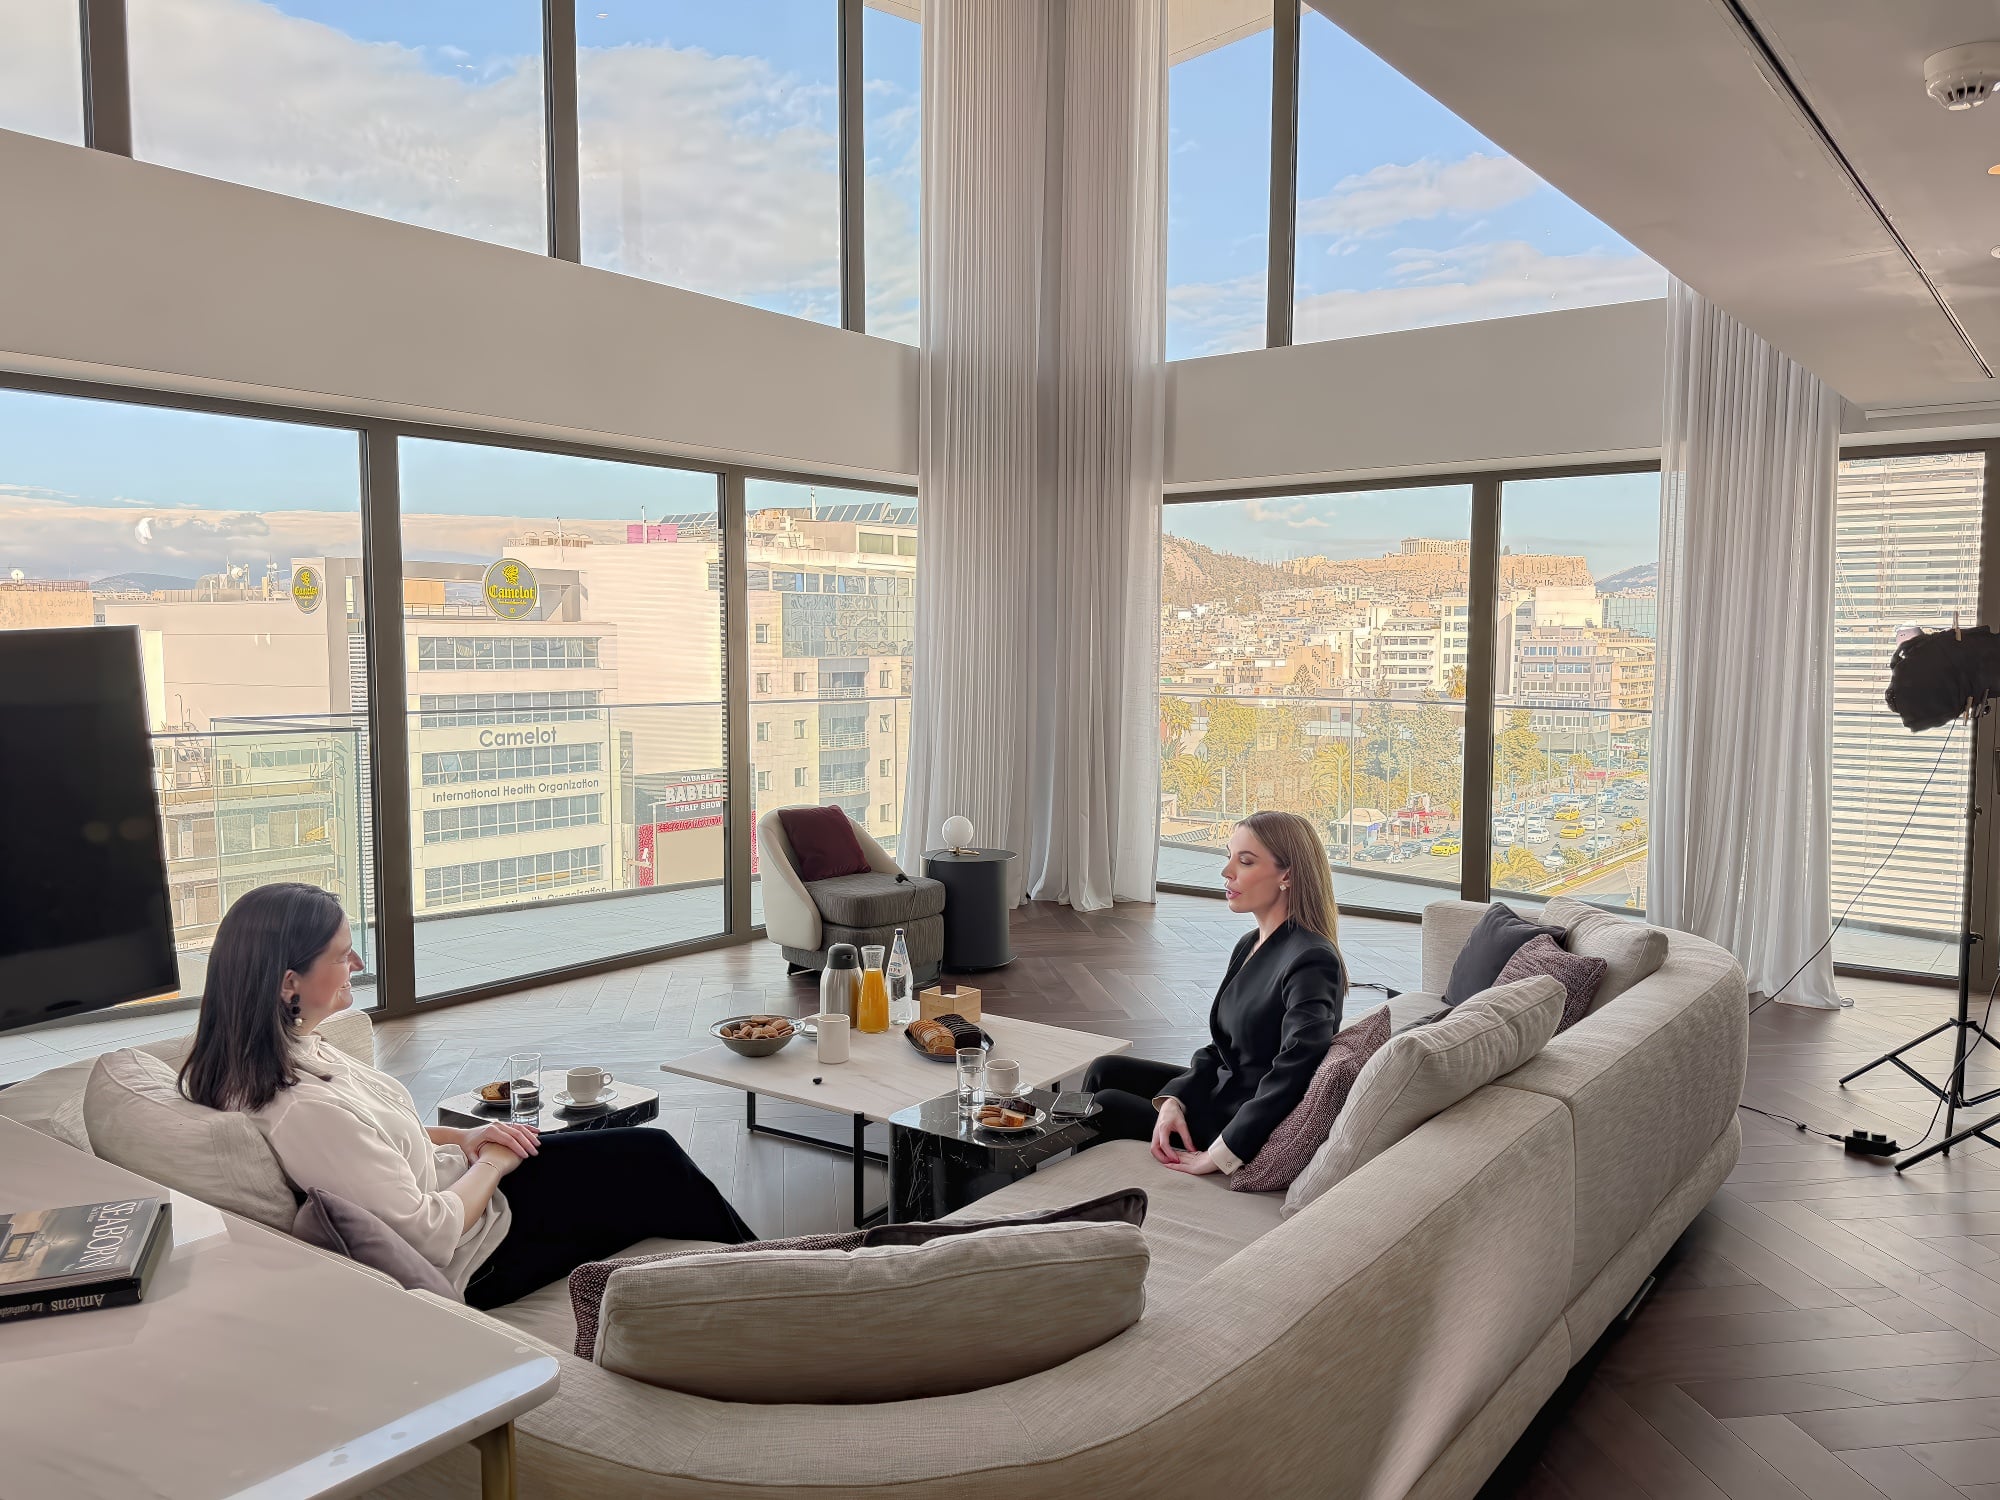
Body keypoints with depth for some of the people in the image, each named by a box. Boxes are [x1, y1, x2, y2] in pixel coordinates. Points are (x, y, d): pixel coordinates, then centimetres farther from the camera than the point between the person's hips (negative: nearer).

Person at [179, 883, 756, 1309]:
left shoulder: (294, 1049, -5)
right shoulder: (304, 1110, -35)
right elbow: (430, 1233, -29)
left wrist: (462, 1137, 1)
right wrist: (490, 1164, -12)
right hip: (475, 1259, -9)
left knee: (653, 1148, 11)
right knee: (654, 1171, 3)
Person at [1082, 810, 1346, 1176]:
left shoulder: (1310, 962, -26)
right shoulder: (1250, 946, 6)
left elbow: (1291, 1079, -32)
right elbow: (1219, 1048, 8)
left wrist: (1218, 1156, -29)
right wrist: (1173, 1100, -9)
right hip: (1222, 1092, 9)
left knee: (1105, 1105, -3)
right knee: (1105, 1071, 9)